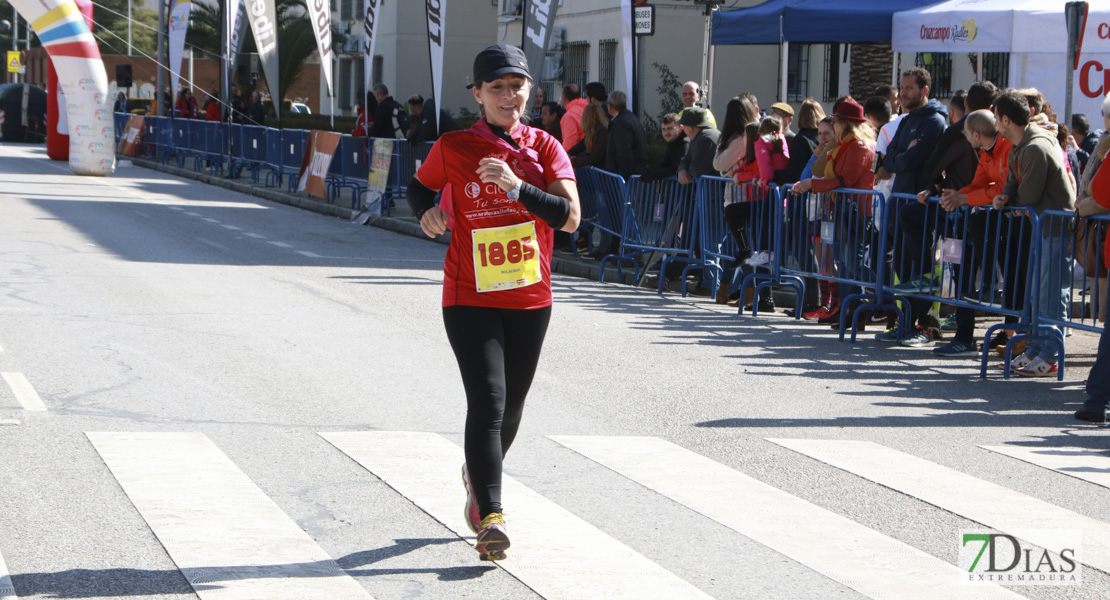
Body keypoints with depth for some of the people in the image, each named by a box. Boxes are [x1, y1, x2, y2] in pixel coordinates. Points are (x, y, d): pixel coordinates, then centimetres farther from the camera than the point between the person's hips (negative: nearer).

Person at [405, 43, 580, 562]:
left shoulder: (544, 147, 0)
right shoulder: (453, 148, -3)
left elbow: (570, 217, -11)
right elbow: (419, 186, 16)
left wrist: (517, 187, -24)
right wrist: (427, 213, -6)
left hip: (531, 299, 3)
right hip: (470, 300, -3)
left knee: (511, 406, 16)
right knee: (488, 402, -17)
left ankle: (477, 477, 44)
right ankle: (492, 517, -20)